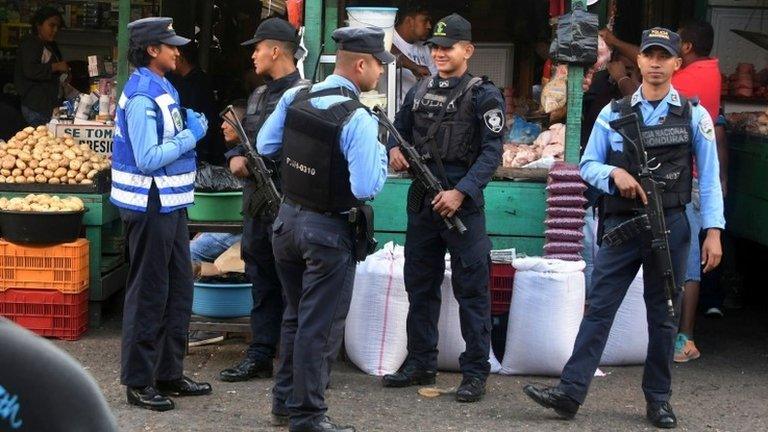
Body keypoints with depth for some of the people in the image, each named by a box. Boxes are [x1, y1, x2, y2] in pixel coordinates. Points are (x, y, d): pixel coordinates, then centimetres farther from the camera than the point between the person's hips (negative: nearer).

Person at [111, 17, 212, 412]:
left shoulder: (161, 90, 12)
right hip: (149, 206, -10)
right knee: (149, 295, -1)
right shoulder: (141, 97, -19)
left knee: (179, 290, 15)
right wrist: (191, 136, -17)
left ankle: (170, 373, 26)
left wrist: (190, 127, 7)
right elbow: (148, 159, -23)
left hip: (170, 204, 10)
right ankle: (138, 382, 9)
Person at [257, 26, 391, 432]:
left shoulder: (294, 97, -2)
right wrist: (380, 149, -9)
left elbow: (265, 147, 9)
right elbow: (367, 188, -25)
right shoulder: (357, 119, -22)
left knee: (295, 316, 21)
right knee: (319, 326, 4)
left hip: (288, 219, 7)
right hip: (328, 231, -7)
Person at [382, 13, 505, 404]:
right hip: (422, 203, 6)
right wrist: (394, 150, -2)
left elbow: (491, 152, -11)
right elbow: (399, 131, 22)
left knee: (471, 290, -3)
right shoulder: (419, 92, 13)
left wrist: (462, 192, -22)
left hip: (462, 203, -6)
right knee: (420, 286, 12)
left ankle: (475, 371, 3)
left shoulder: (483, 95, -4)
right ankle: (420, 364, 22)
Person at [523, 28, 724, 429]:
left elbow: (709, 178, 2)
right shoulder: (613, 113, 7)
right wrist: (615, 174, -12)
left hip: (670, 227, -1)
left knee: (663, 316, 6)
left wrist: (713, 232, -4)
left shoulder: (694, 116, 4)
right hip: (621, 226, 1)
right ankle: (570, 392, -6)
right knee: (599, 308, -4)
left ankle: (658, 399, 16)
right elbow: (587, 165, 9)